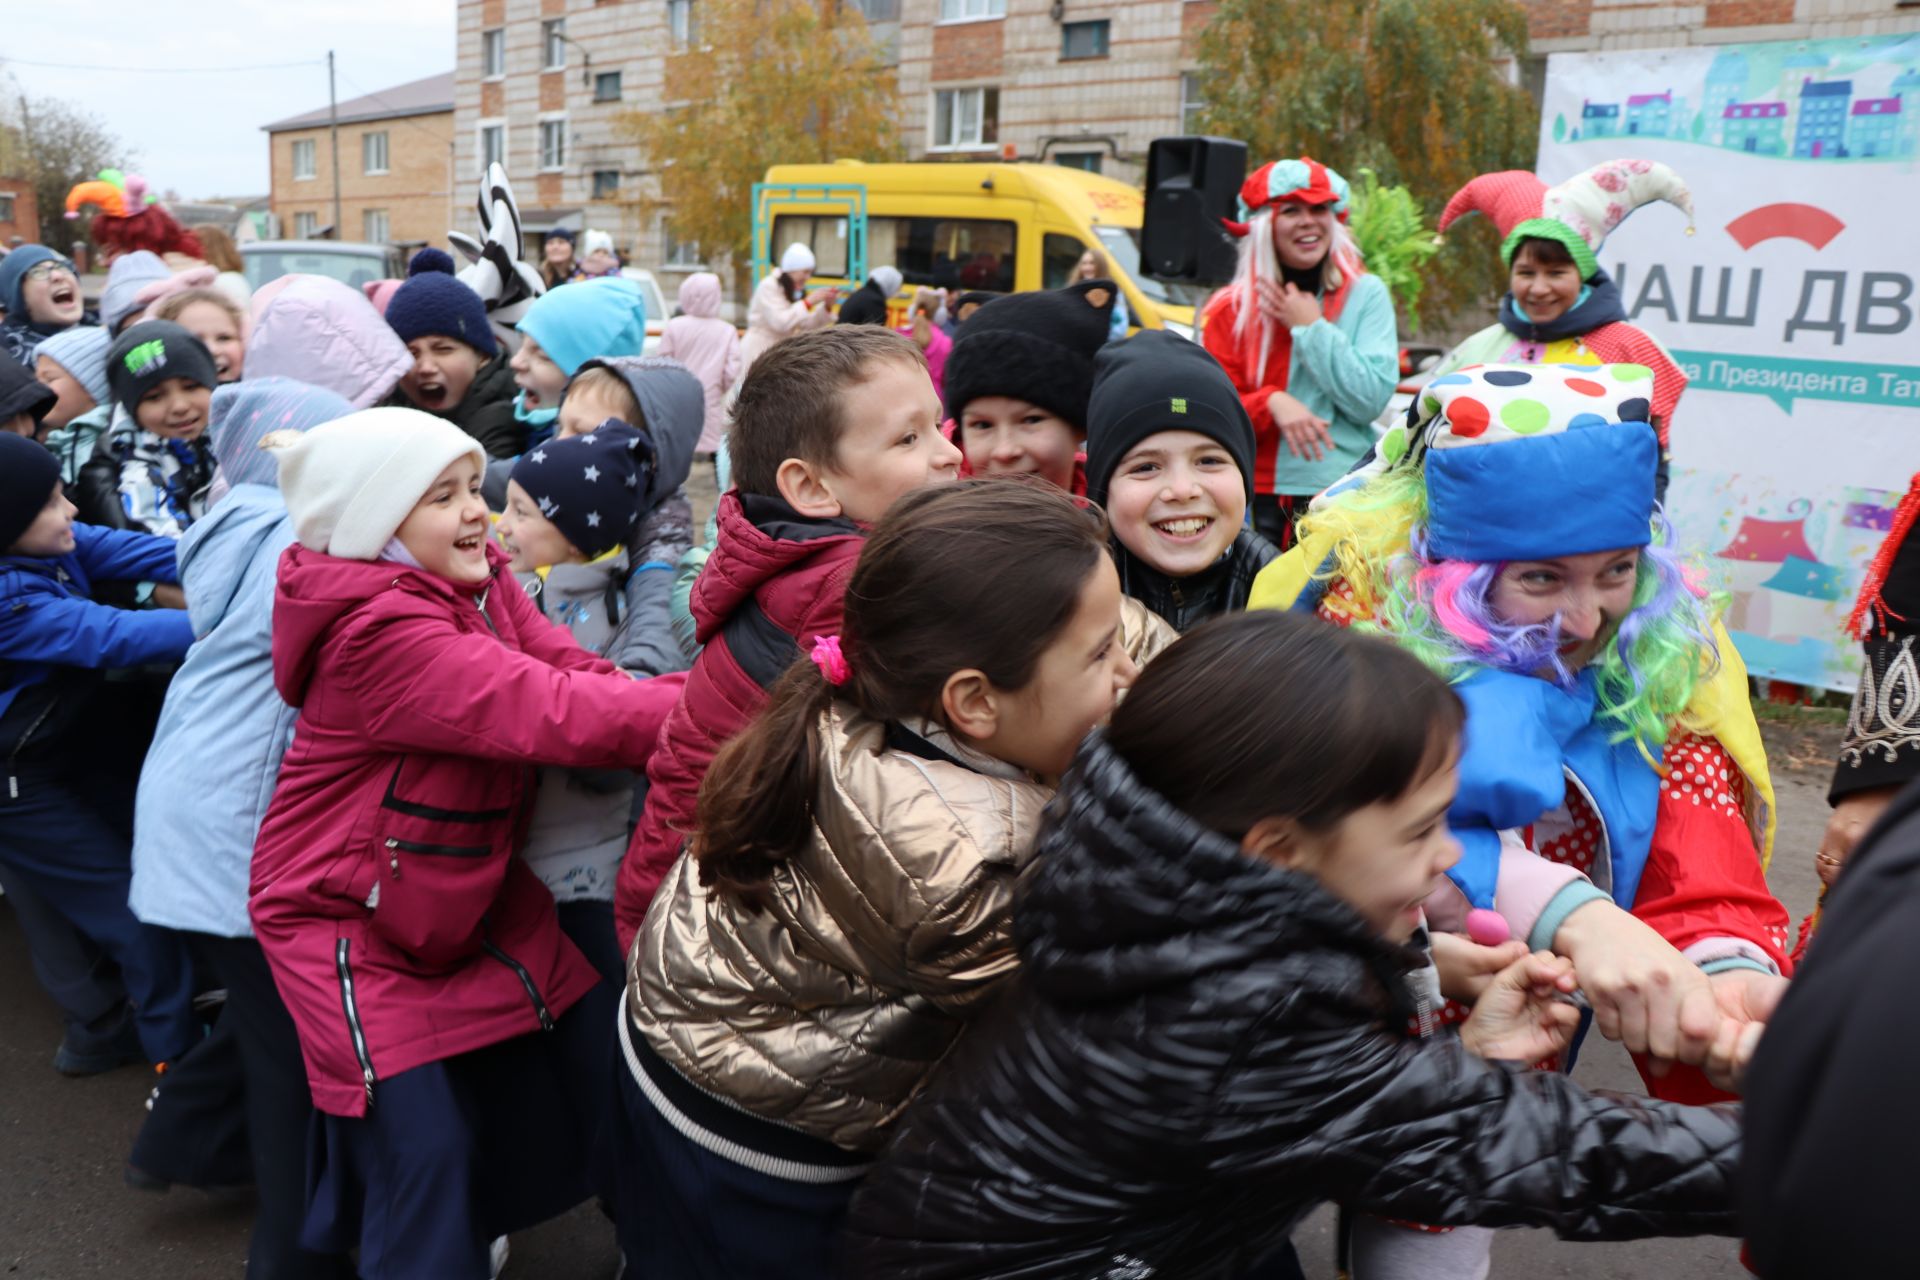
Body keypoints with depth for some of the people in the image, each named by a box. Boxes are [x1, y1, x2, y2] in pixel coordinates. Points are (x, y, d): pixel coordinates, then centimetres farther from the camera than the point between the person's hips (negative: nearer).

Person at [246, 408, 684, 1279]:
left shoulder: (474, 579, -3)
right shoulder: (381, 630, -29)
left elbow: (578, 677, -15)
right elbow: (558, 713, -37)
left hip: (471, 890, 8)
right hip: (350, 916, -8)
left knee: (595, 1056, 13)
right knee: (427, 1146, -9)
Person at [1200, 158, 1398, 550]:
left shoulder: (1367, 295, 6)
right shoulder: (1231, 310, 7)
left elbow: (1372, 399, -5)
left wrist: (1310, 327, -5)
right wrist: (1271, 403, -15)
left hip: (1344, 499, 0)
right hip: (1257, 500, 1)